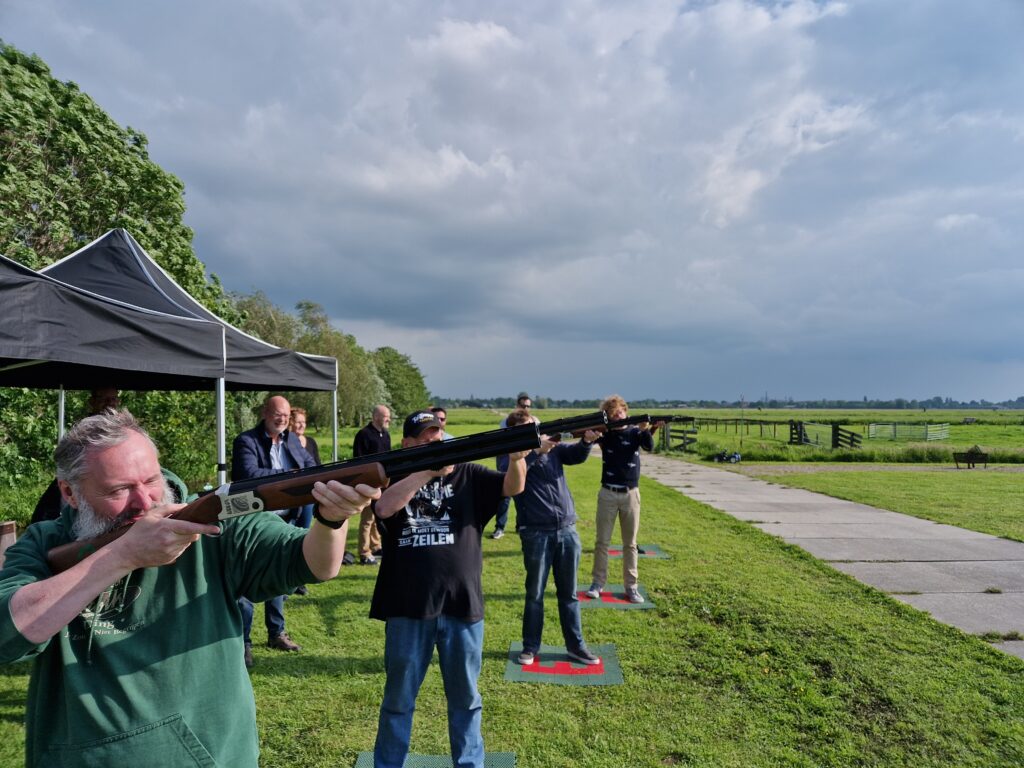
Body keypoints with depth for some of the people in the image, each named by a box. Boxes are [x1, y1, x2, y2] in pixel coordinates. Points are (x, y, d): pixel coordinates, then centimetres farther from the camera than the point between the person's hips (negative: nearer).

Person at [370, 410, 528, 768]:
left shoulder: (467, 475, 4)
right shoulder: (394, 477, 0)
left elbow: (512, 487, -10)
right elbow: (383, 507, -21)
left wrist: (516, 457, -31)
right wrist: (429, 470, -28)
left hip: (462, 604, 1)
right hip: (408, 607, -1)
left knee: (465, 698, 18)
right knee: (399, 698, 17)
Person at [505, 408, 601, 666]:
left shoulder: (553, 446, 6)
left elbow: (576, 456, -9)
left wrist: (586, 440, -30)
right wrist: (537, 450, -31)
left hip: (567, 530, 3)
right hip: (536, 533, -3)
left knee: (569, 592, 14)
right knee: (534, 593, 9)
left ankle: (575, 645, 26)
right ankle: (530, 647, 24)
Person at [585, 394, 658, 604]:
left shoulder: (635, 432, 3)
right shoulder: (605, 433, 1)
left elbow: (649, 447, -16)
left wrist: (646, 430, -34)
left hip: (631, 494, 1)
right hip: (608, 494, 0)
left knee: (630, 543, 7)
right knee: (602, 541, 5)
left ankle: (631, 586, 14)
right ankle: (598, 583, 15)